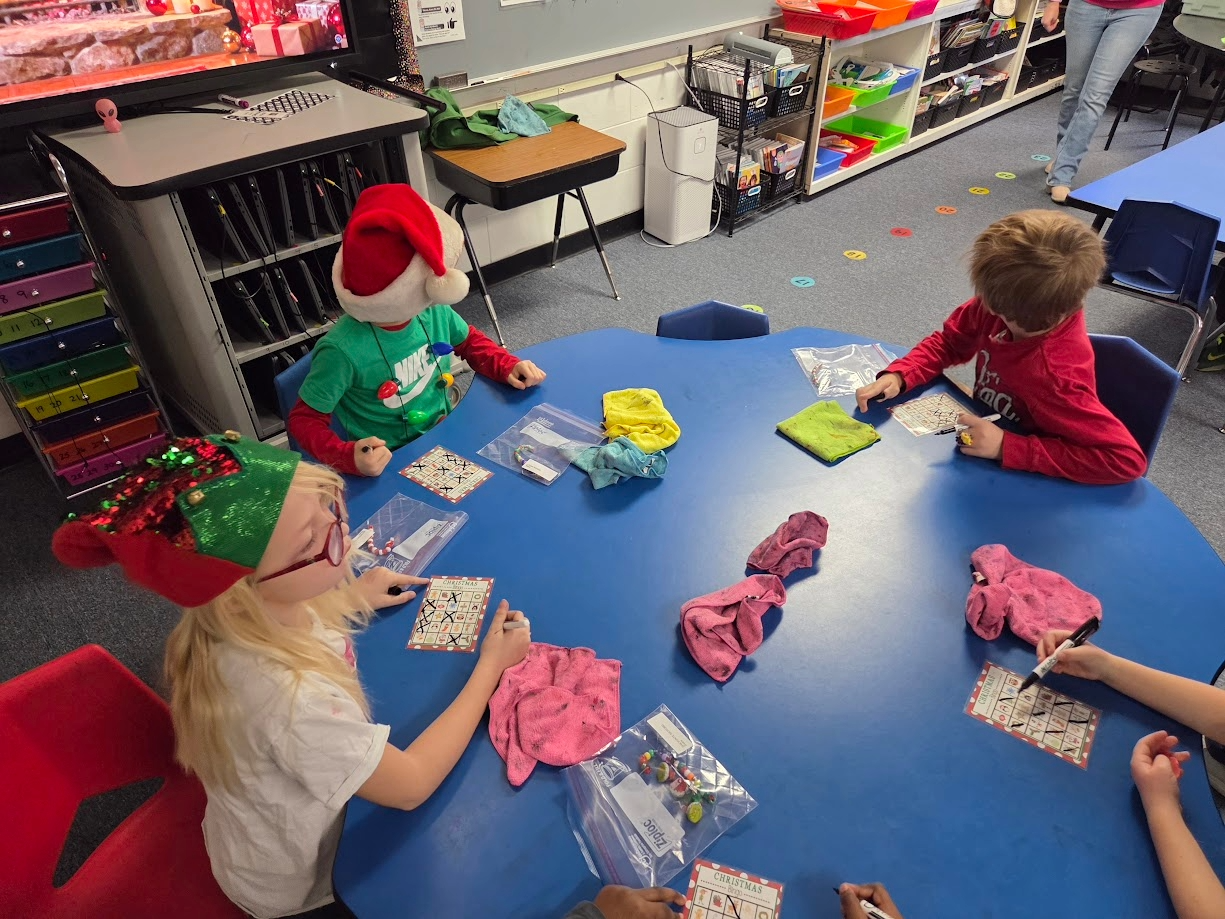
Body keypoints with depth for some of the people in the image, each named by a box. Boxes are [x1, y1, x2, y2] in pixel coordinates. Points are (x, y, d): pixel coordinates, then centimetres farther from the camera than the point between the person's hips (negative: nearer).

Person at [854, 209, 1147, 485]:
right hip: (983, 436, 6)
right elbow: (948, 343, -1)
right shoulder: (997, 305, -20)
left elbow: (1128, 458, -36)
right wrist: (897, 376, -20)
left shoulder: (1055, 375, -37)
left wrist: (1005, 447, -37)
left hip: (1023, 481, -6)